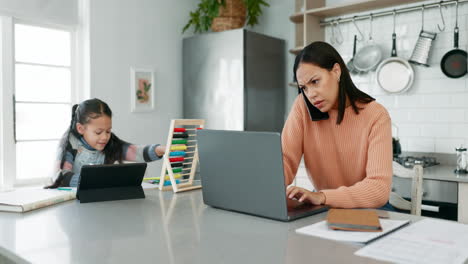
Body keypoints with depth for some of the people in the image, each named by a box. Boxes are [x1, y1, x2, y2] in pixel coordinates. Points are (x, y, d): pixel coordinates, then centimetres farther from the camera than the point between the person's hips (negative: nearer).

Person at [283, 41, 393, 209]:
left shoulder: (376, 115, -16)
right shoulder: (303, 107, -8)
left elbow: (379, 188, -25)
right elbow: (286, 160, -15)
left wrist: (322, 196, -39)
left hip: (369, 211, -2)